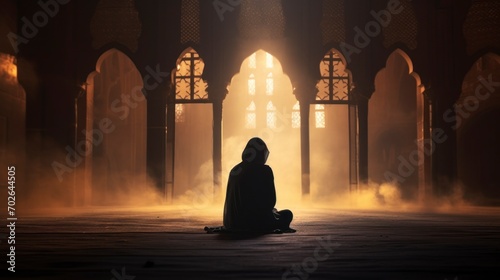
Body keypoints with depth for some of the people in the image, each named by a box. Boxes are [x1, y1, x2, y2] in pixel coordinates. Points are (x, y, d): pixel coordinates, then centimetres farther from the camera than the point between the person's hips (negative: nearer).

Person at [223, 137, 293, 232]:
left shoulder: (235, 170, 7)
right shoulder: (264, 170, -10)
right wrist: (272, 210, 15)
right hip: (256, 222, -6)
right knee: (287, 214, 21)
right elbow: (271, 199, -9)